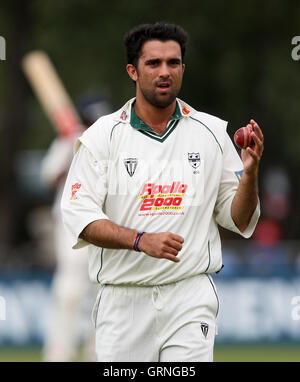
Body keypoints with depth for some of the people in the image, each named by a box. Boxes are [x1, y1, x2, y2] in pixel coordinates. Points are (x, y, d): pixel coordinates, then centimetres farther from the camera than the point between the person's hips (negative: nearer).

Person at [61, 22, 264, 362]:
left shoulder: (212, 133, 7)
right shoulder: (103, 135, 1)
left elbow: (238, 220, 9)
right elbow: (79, 216, -7)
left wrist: (249, 173, -10)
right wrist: (141, 240, -20)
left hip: (190, 299, 0)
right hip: (122, 302, 0)